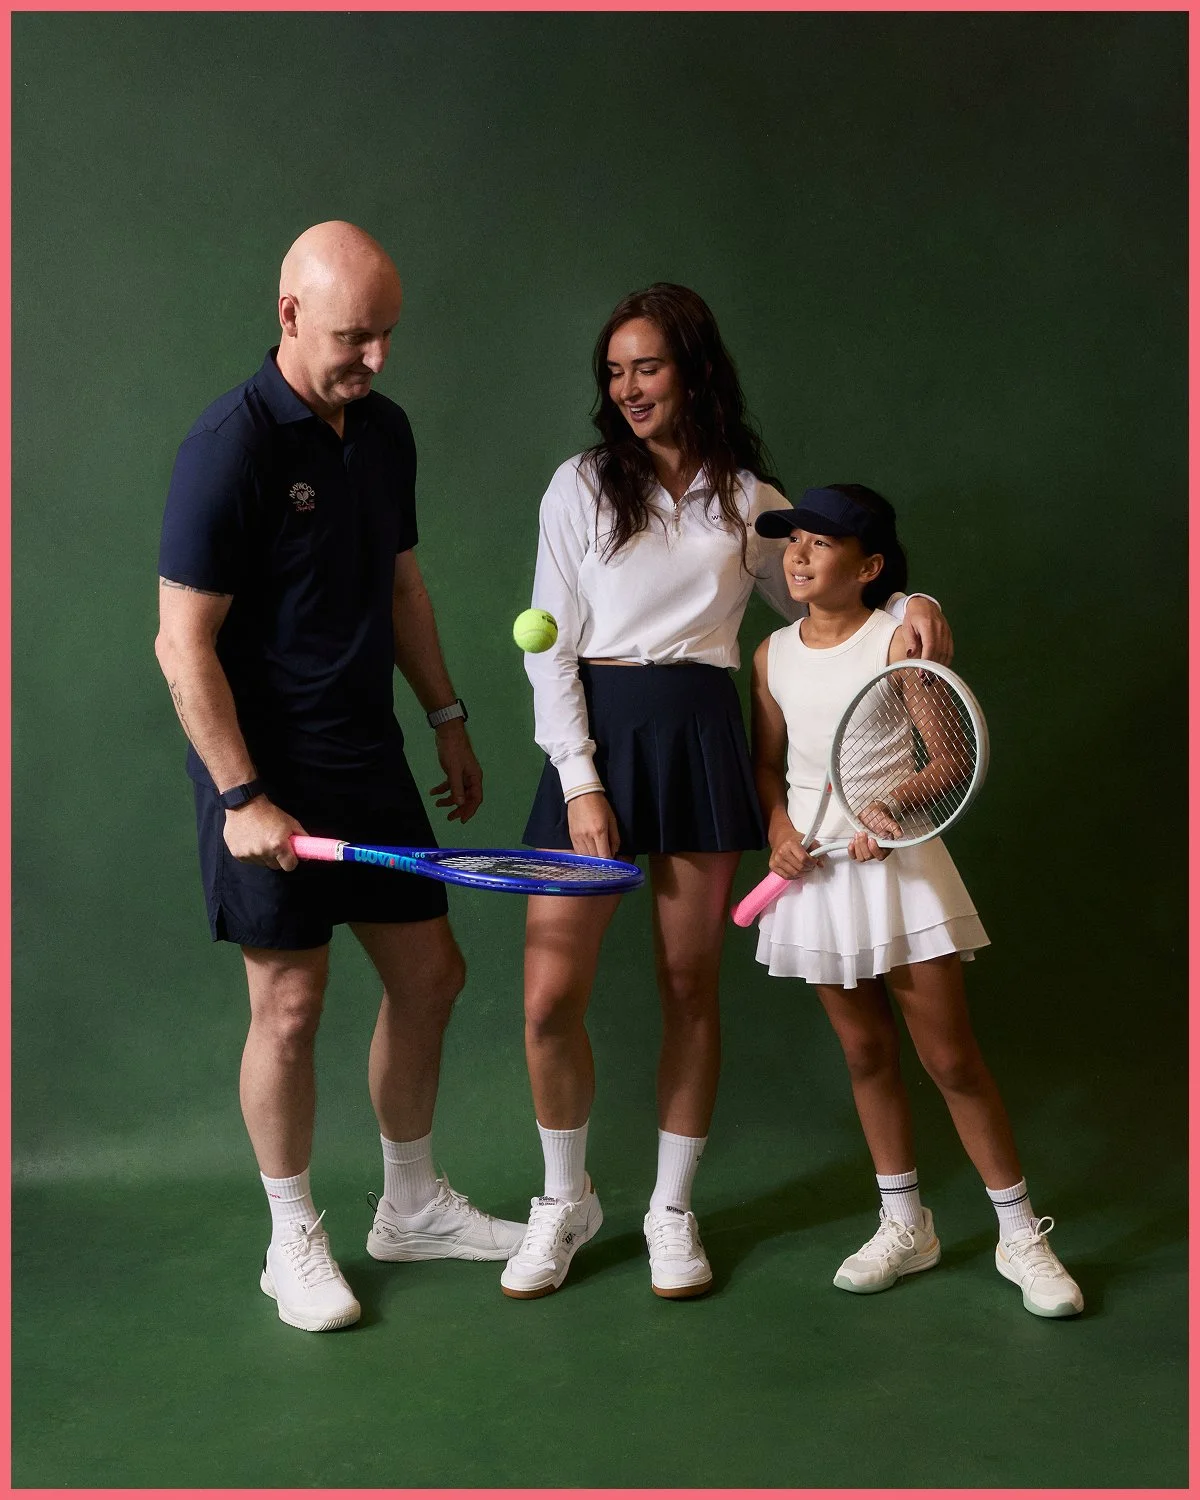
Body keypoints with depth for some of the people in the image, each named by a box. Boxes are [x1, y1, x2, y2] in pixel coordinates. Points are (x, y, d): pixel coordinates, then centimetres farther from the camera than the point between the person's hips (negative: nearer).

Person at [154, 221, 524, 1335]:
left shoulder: (385, 429, 7)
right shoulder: (230, 449, -16)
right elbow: (184, 640, -16)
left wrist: (447, 719, 17)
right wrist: (240, 797, -19)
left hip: (371, 760, 8)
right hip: (269, 780, -7)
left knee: (428, 974, 11)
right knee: (290, 1003, 0)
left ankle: (411, 1206, 31)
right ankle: (292, 1242, 20)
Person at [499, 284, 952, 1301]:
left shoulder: (748, 498, 9)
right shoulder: (584, 485, 5)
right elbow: (551, 648, 0)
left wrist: (908, 604, -1)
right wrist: (580, 783, -9)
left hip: (699, 738, 1)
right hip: (594, 732, -1)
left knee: (691, 987, 6)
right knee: (550, 999, -5)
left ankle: (673, 1209, 25)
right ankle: (566, 1202, 20)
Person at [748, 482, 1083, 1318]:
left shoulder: (899, 638, -8)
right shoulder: (775, 654, 6)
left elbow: (950, 753, -12)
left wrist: (893, 805, -29)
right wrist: (780, 829, -5)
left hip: (897, 859, -4)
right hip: (816, 865, 4)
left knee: (950, 1055, -3)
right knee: (865, 1051, 11)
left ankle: (1021, 1233, 11)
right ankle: (905, 1225, 26)